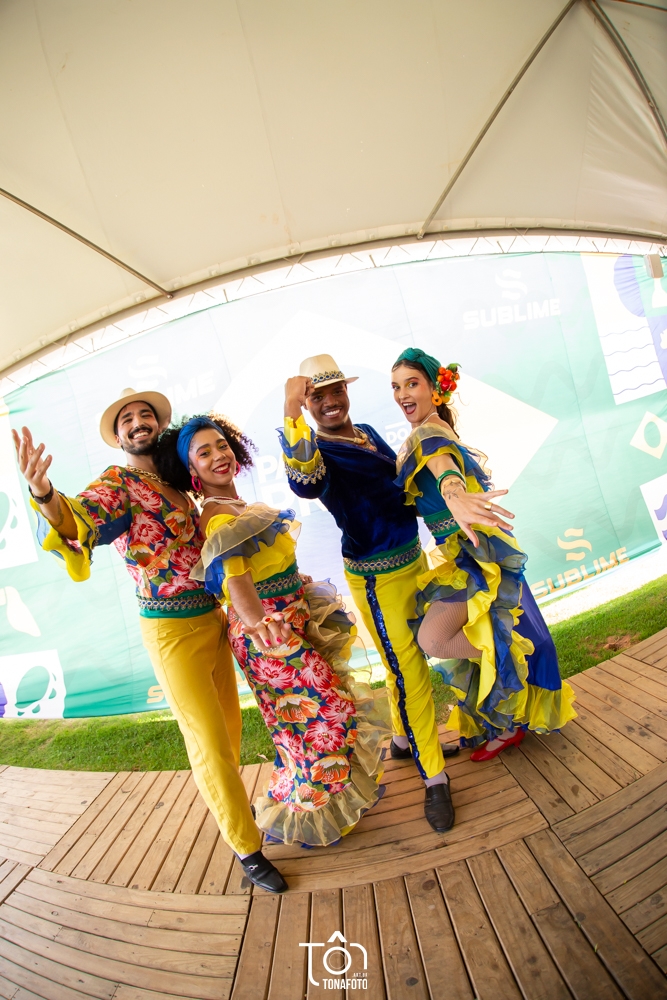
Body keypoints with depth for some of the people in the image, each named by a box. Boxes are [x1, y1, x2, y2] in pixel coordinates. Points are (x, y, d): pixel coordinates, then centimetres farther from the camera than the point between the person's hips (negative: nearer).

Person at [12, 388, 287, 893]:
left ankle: (230, 801, 46)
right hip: (171, 630, -7)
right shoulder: (117, 484, -12)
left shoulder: (175, 483, 8)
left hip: (213, 618, 7)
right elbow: (80, 519, -36)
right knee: (209, 740, 2)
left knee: (229, 724, 20)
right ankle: (247, 847, 20)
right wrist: (45, 495, -55)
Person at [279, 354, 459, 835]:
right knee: (408, 673, 0)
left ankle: (405, 738, 43)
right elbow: (305, 480, -44)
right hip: (376, 575, -8)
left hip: (413, 557, 8)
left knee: (411, 659, 21)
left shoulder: (367, 431, 7)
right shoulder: (316, 449, -18)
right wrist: (291, 413, -54)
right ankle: (435, 778, 17)